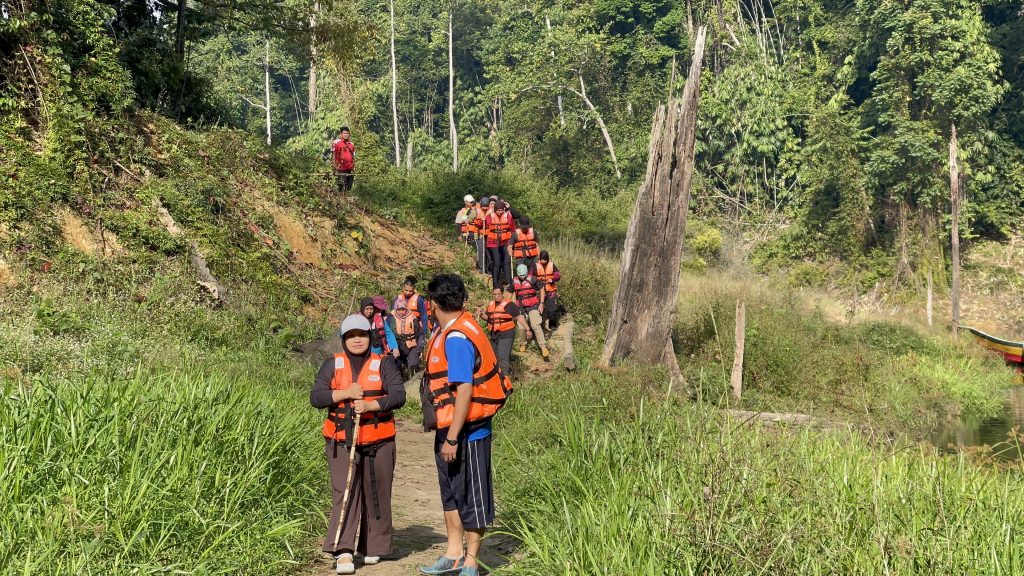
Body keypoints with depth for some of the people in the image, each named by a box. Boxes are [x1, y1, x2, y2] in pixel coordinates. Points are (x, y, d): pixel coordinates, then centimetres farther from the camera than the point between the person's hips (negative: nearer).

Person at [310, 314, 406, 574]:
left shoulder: (384, 364, 4)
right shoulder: (332, 365, 7)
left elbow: (398, 395, -7)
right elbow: (315, 397, -2)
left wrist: (370, 405, -21)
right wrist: (345, 393, -15)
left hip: (378, 442, 0)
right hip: (341, 442, 0)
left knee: (376, 494, 8)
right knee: (344, 492, -9)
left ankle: (373, 547, 22)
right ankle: (344, 552, -12)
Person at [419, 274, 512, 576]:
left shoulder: (457, 339, -23)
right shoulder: (450, 332, 8)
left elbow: (465, 390, -27)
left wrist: (452, 438, -26)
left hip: (467, 431, -10)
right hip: (448, 427, 10)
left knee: (471, 495, 3)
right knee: (451, 491, 18)